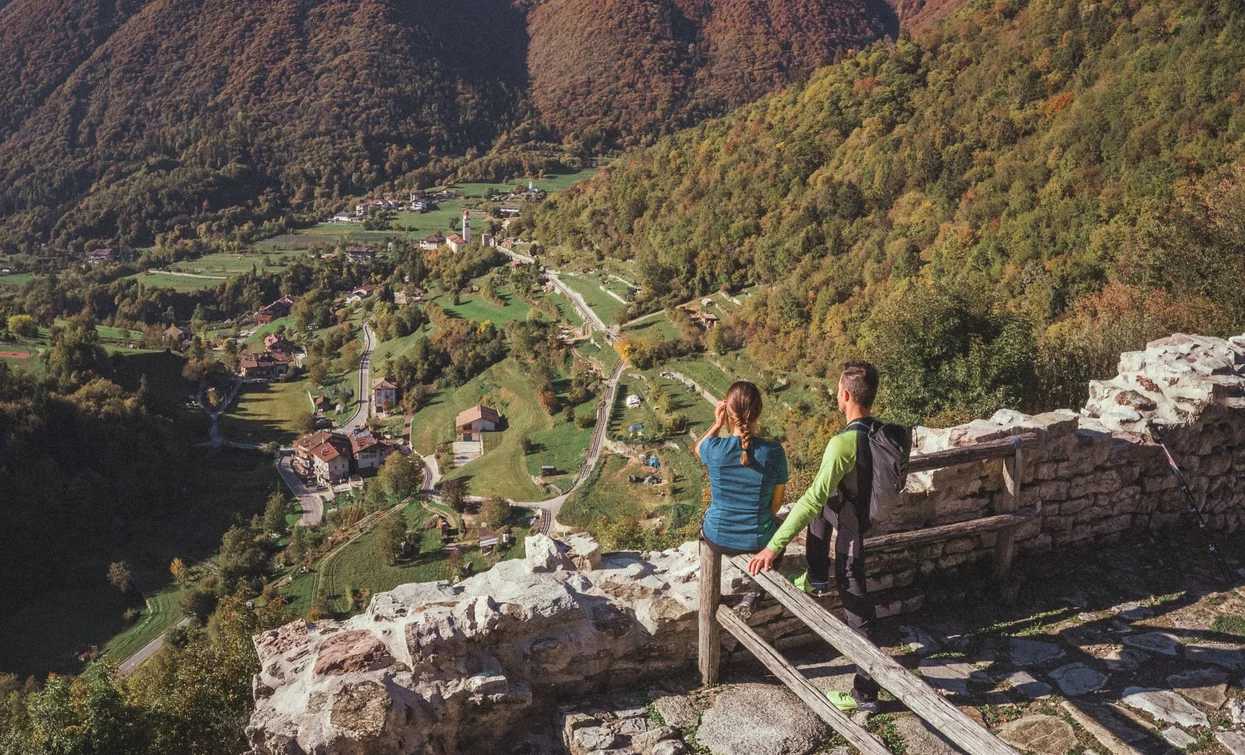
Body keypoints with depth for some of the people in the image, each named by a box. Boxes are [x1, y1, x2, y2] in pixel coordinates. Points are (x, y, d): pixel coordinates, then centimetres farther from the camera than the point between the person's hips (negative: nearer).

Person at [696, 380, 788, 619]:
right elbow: (776, 503, -4)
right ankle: (754, 592, 29)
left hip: (717, 539, 0)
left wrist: (717, 424, -3)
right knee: (778, 528, 36)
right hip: (758, 541, 0)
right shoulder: (775, 452, -19)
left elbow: (698, 449, 8)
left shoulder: (715, 448, -21)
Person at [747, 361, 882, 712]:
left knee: (856, 610, 6)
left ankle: (865, 694, 21)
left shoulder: (844, 443, -31)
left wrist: (774, 546, -30)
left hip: (855, 534, -8)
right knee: (822, 506, 31)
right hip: (879, 520, 8)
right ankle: (817, 579, 42)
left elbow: (812, 499, -33)